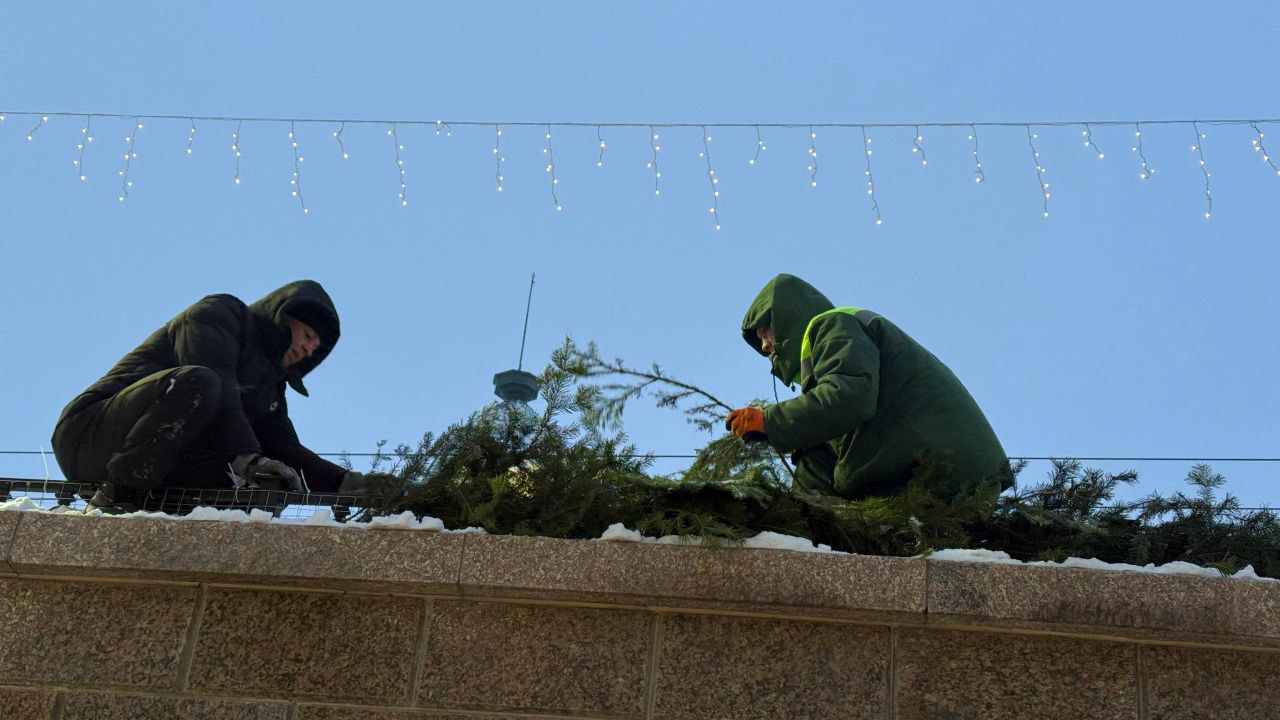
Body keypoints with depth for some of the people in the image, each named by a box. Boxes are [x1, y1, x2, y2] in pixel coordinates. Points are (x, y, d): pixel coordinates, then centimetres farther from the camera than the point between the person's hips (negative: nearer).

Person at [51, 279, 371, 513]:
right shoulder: (218, 313, -1)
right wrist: (247, 457, -31)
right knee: (194, 383, -34)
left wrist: (340, 482, -6)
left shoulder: (269, 388, 23)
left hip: (158, 475, 7)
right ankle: (114, 498, -27)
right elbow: (217, 385, -19)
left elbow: (285, 451, 11)